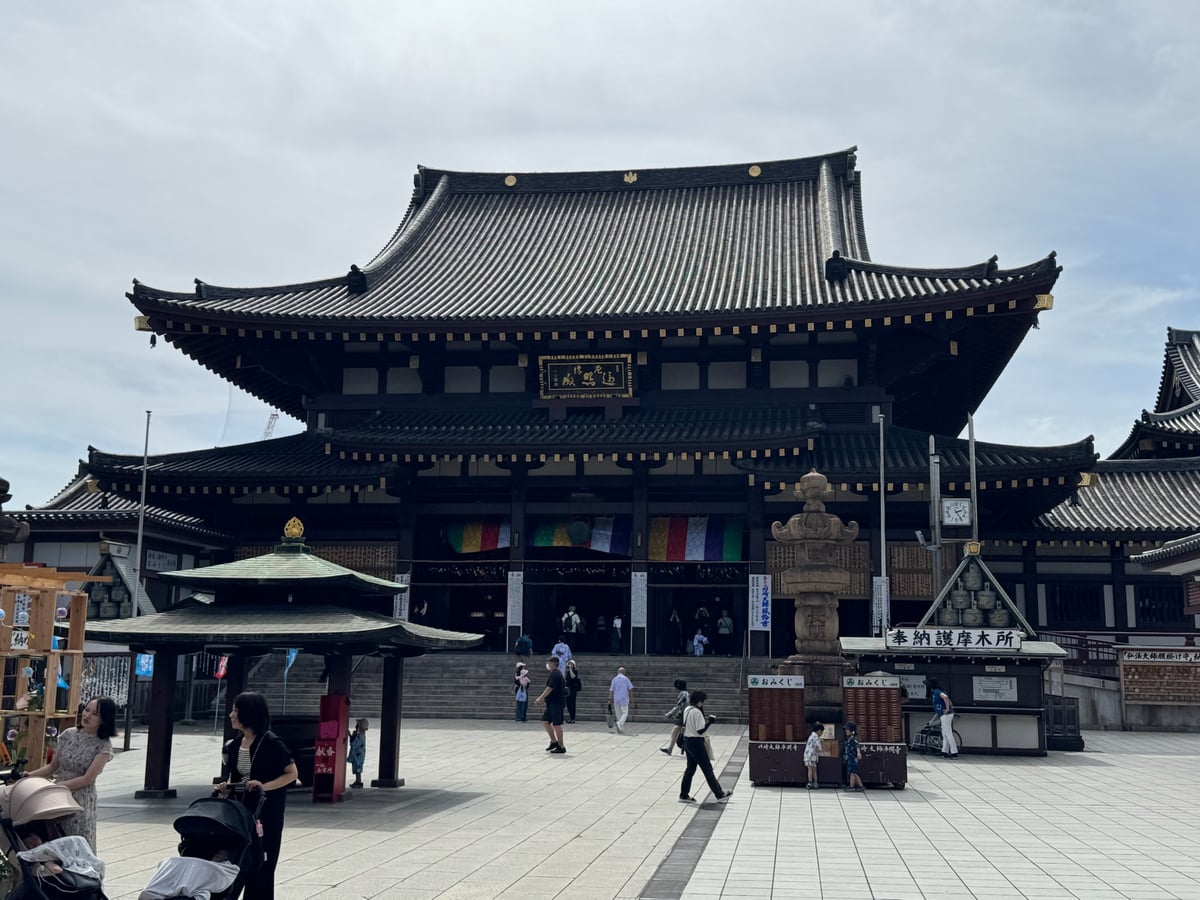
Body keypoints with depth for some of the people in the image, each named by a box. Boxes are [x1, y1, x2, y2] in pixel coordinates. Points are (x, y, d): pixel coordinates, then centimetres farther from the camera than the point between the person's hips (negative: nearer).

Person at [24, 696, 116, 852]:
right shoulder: (69, 734, 4)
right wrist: (30, 775, -3)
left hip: (80, 801, -4)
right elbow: (53, 766, 12)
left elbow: (87, 779, -13)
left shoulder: (104, 745, -8)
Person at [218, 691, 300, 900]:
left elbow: (292, 774, -10)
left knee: (260, 867, -1)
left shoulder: (271, 743, -13)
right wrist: (227, 787, -2)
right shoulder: (235, 744, 8)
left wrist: (264, 786, -21)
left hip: (266, 814, -6)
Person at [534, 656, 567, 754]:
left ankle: (561, 747, 2)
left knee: (556, 724, -4)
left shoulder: (555, 674, -15)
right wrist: (544, 698, 22)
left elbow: (550, 688, -21)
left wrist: (540, 698, -15)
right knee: (545, 721, 12)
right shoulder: (556, 674, 16)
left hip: (556, 703, -10)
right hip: (552, 703, 10)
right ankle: (554, 741, 19)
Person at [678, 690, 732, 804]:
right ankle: (720, 795, 9)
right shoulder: (697, 712, -19)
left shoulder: (687, 710, 8)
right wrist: (710, 721, -11)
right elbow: (700, 730, -20)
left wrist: (705, 719, 9)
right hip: (696, 742, -9)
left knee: (690, 768, 14)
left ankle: (684, 795, 15)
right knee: (708, 769, 0)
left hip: (687, 741, 9)